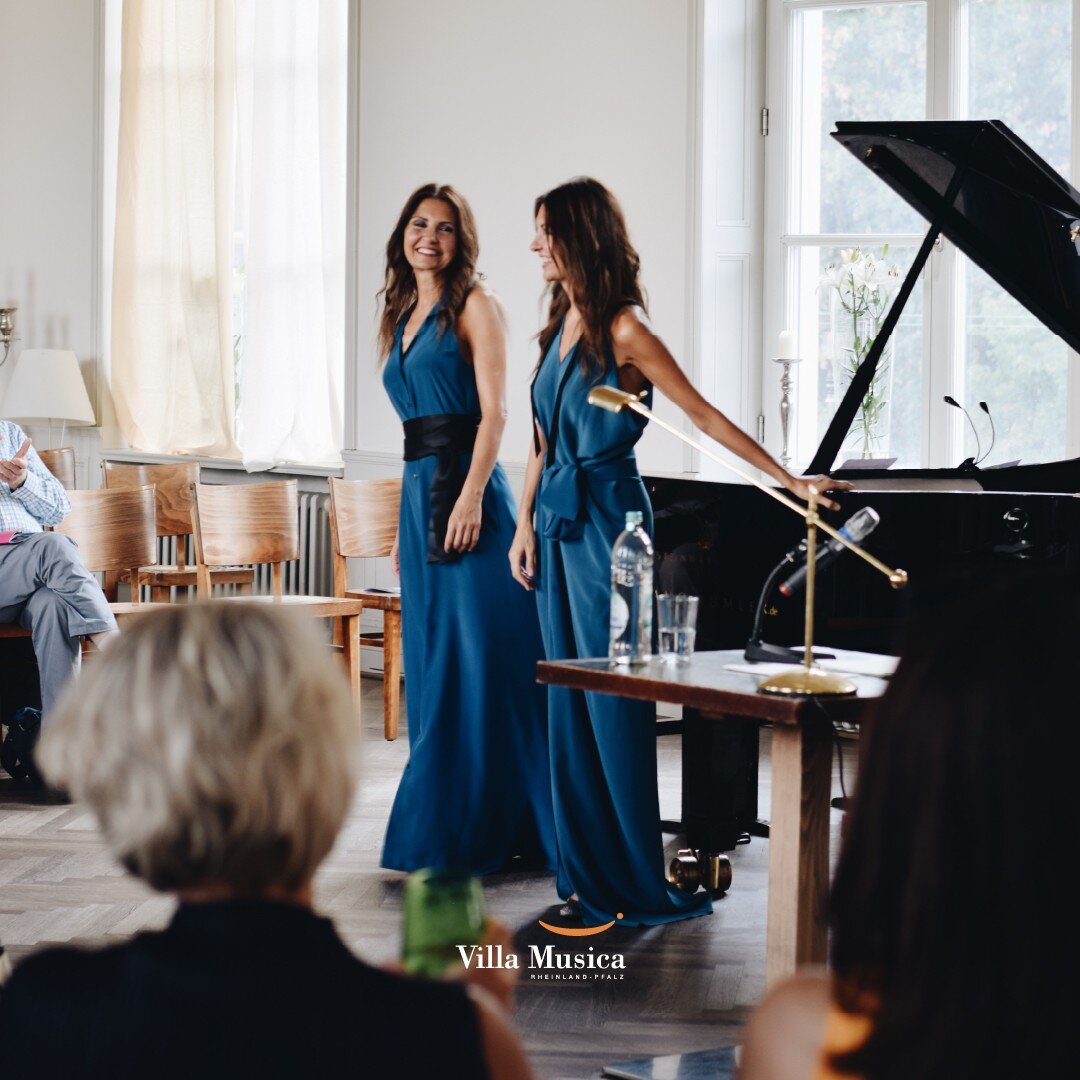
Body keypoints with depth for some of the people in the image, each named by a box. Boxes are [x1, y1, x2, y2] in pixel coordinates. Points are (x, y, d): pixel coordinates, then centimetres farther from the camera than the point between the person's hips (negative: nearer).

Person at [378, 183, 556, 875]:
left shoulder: (475, 306, -2)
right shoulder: (402, 317, 19)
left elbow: (494, 411, -10)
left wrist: (472, 496, -21)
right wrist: (407, 521, 17)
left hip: (465, 487, -8)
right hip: (418, 493, 8)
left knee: (480, 656, -7)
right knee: (431, 658, 9)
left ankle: (480, 830, -3)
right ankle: (445, 826, 15)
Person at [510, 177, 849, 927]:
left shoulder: (623, 331, -11)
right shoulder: (561, 324, 12)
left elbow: (708, 418, -12)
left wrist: (789, 478, -17)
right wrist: (526, 524, 14)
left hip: (606, 520, -8)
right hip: (559, 520, 8)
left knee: (612, 697, -5)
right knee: (570, 699, 9)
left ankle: (637, 884, 4)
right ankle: (588, 872, 17)